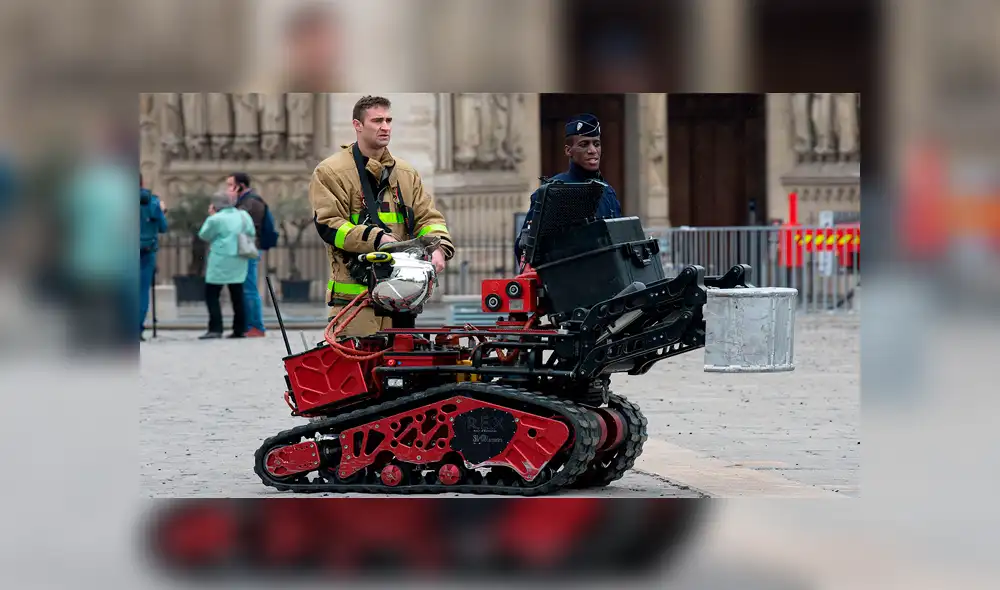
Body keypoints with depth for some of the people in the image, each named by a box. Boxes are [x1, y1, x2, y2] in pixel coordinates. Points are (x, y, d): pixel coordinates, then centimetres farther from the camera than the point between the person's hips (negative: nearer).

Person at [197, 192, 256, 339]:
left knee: (211, 295, 0)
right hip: (239, 262, 6)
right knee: (237, 295, 13)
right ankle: (239, 329, 13)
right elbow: (251, 233, 14)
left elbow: (204, 235, -1)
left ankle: (215, 328, -10)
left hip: (221, 262, -6)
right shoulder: (244, 215, 5)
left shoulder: (216, 219, -13)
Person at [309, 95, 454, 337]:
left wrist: (438, 248, -8)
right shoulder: (330, 172, 0)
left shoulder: (406, 173, 18)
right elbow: (328, 224, -9)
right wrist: (376, 239, -21)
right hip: (354, 291, -6)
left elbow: (427, 217, 15)